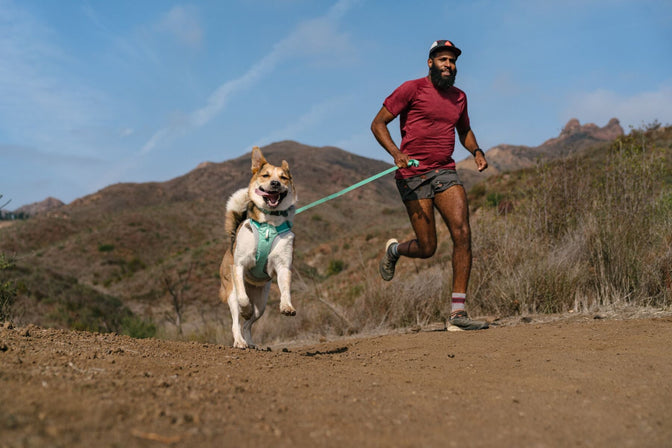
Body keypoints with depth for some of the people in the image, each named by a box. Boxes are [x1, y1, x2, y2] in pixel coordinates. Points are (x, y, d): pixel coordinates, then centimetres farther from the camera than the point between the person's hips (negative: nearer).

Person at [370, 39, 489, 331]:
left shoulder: (459, 97, 16)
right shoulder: (412, 89, -2)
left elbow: (464, 130, 33)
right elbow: (378, 124, -3)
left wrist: (476, 151, 12)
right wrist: (396, 153, -20)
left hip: (445, 172, 5)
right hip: (413, 175, -5)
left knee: (462, 233, -13)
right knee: (427, 248, -4)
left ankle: (458, 311, -7)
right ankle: (394, 250, 34)